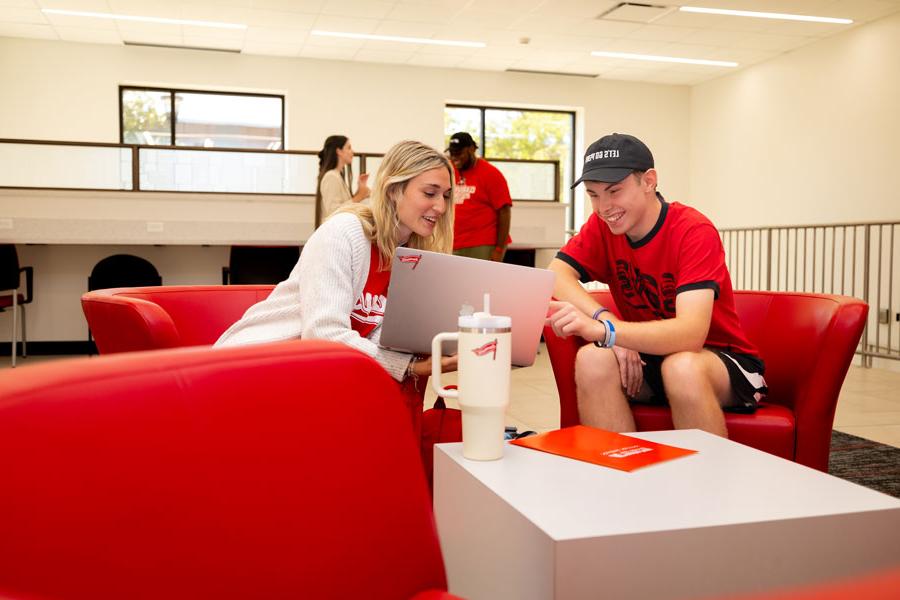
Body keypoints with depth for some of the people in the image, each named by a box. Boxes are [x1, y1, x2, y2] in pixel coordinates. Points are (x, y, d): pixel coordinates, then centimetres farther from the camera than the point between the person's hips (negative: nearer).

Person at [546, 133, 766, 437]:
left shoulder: (694, 231, -20)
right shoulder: (601, 226, -4)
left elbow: (691, 333, -32)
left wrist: (604, 331, -47)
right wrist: (604, 319, -32)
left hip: (720, 358, -3)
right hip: (648, 359, 4)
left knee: (681, 368, -36)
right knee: (592, 360, -27)